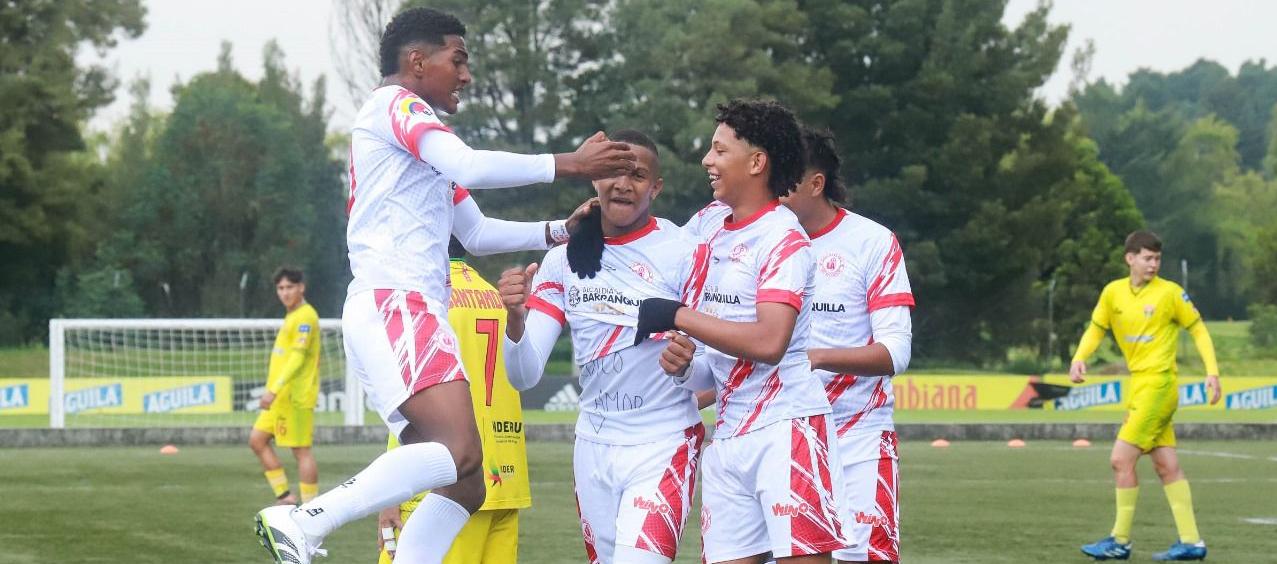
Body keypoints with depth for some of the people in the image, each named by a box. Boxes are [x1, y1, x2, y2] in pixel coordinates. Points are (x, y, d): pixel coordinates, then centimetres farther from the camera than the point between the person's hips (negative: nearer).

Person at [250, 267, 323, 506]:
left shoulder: (305, 316, -13)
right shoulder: (292, 316, 18)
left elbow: (297, 358, -21)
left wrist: (274, 389, -26)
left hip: (296, 396, -10)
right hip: (281, 396, 10)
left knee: (301, 450, -8)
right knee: (257, 439, 8)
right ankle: (284, 496, 10)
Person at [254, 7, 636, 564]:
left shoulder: (414, 131, 30)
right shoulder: (395, 103, -1)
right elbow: (470, 167, -17)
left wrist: (557, 231, 25)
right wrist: (569, 164, -11)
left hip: (406, 315, 11)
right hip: (394, 306, -11)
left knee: (463, 485, 5)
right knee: (459, 452, -26)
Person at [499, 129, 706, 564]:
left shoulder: (685, 254, -9)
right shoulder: (564, 259, 3)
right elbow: (524, 375, -2)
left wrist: (688, 364, -33)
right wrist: (516, 317, -23)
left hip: (663, 445, -4)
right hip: (594, 446, 5)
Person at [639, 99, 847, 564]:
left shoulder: (784, 239, -10)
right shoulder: (714, 233, 15)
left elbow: (769, 342, -21)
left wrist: (677, 317, -15)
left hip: (785, 428, -8)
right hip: (728, 434, 8)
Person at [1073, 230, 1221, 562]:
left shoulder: (1170, 292, -7)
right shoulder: (1113, 292, 6)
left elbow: (1197, 329, 0)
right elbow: (1096, 329, 13)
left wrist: (1212, 372, -8)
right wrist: (1079, 358, -6)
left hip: (1157, 383, -6)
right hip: (1139, 384, 6)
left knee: (1121, 460, -8)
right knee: (1166, 465, 8)